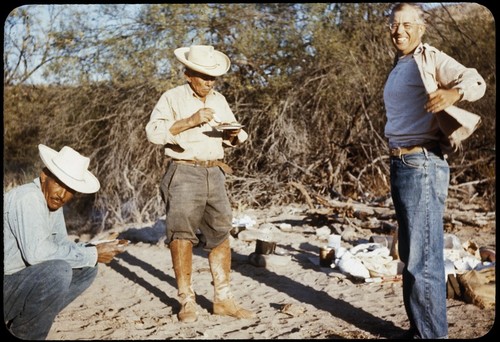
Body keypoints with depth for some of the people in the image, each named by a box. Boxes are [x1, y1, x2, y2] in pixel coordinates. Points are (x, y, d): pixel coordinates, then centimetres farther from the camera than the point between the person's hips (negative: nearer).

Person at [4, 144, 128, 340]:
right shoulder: (27, 199, -22)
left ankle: (19, 322, 9)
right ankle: (23, 335, -6)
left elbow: (62, 245, 12)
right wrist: (92, 255, -23)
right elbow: (36, 252, -33)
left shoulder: (52, 201, 6)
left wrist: (99, 249, -8)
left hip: (22, 278, 9)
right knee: (58, 270, -31)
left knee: (87, 269, 6)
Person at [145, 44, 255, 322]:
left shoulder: (219, 100, 16)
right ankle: (187, 300, 6)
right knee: (182, 234, -4)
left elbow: (233, 138, 19)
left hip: (214, 173, 5)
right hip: (184, 172, -5)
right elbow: (154, 132, -14)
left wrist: (234, 134, -5)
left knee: (220, 233, 5)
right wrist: (189, 121, -20)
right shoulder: (173, 97, -1)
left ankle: (223, 299, 13)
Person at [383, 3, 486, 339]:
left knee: (423, 259, -8)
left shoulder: (430, 59, -6)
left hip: (422, 165, -9)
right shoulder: (399, 68, 20)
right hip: (401, 165, 9)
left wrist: (455, 91, -41)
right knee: (410, 256, 14)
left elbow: (475, 80, -20)